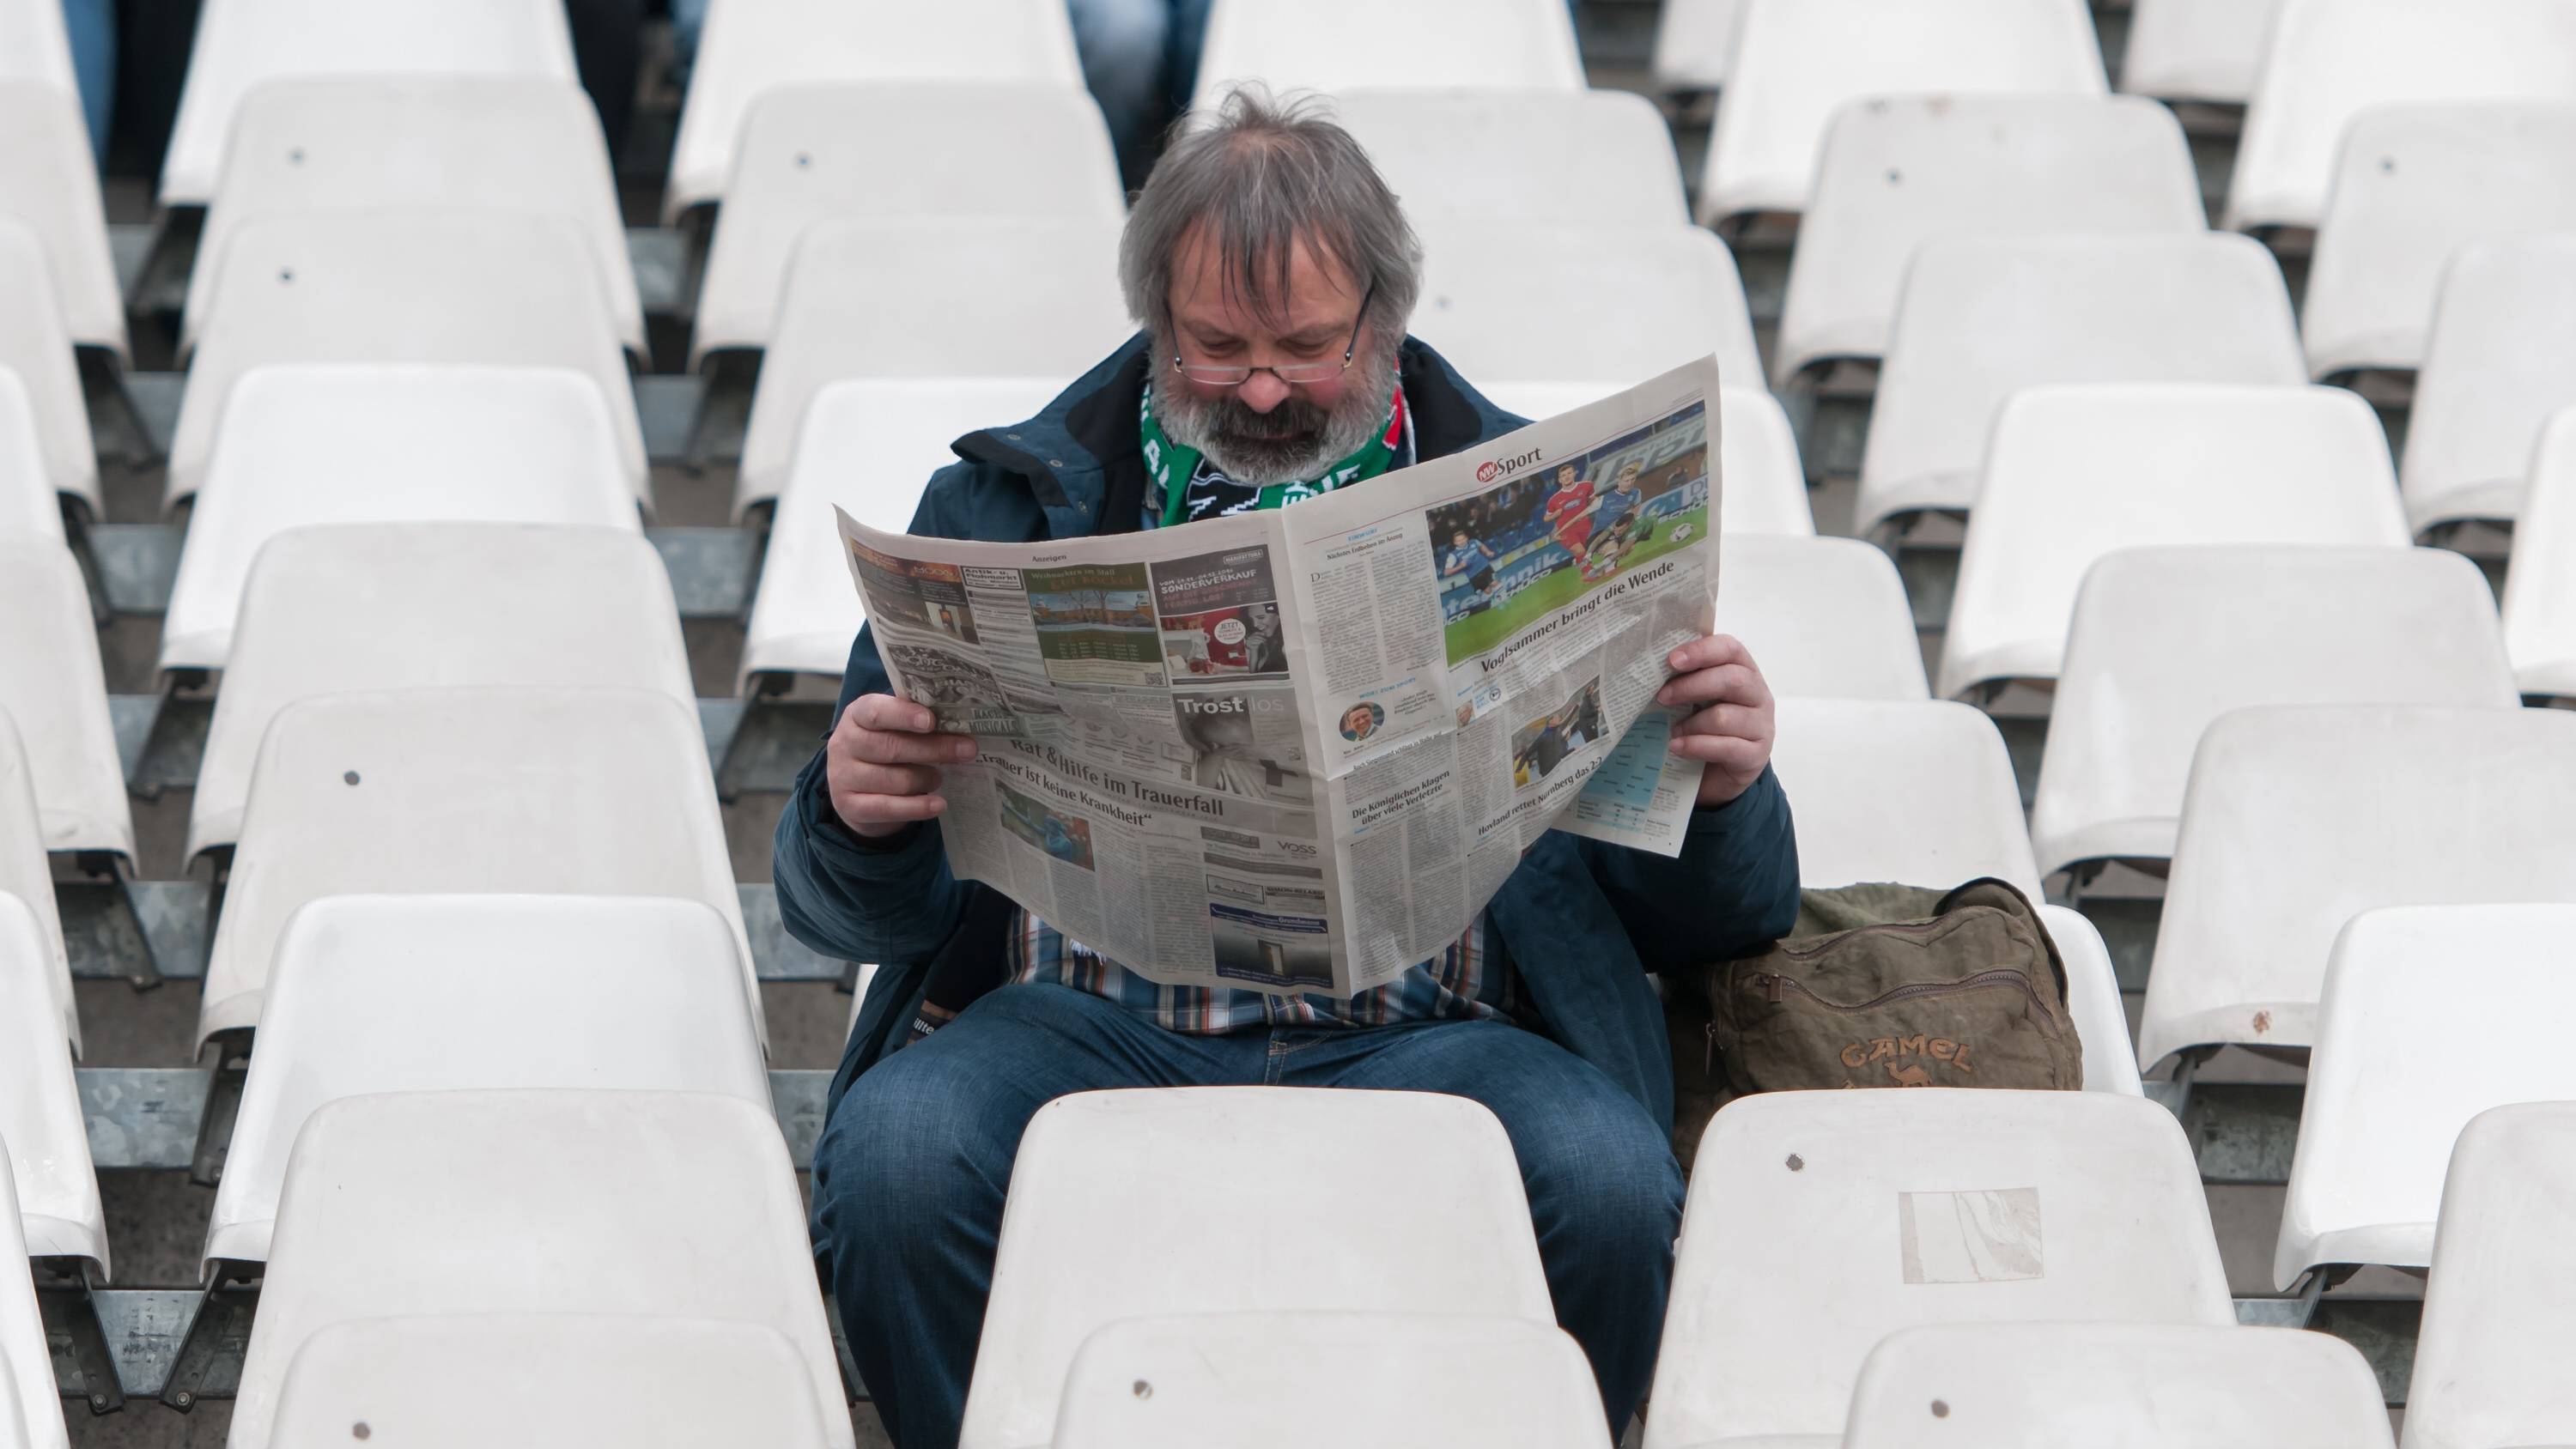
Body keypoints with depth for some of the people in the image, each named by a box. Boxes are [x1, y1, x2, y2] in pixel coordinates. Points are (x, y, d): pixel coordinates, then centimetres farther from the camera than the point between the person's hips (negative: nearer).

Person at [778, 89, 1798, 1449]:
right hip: (1089, 1019, 1)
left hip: (1414, 1031, 0)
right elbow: (851, 911, 12)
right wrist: (859, 818, -12)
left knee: (1603, 1178, -33)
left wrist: (1721, 791, -10)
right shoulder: (1006, 504, 14)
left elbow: (1713, 916, 13)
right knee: (899, 1154, -32)